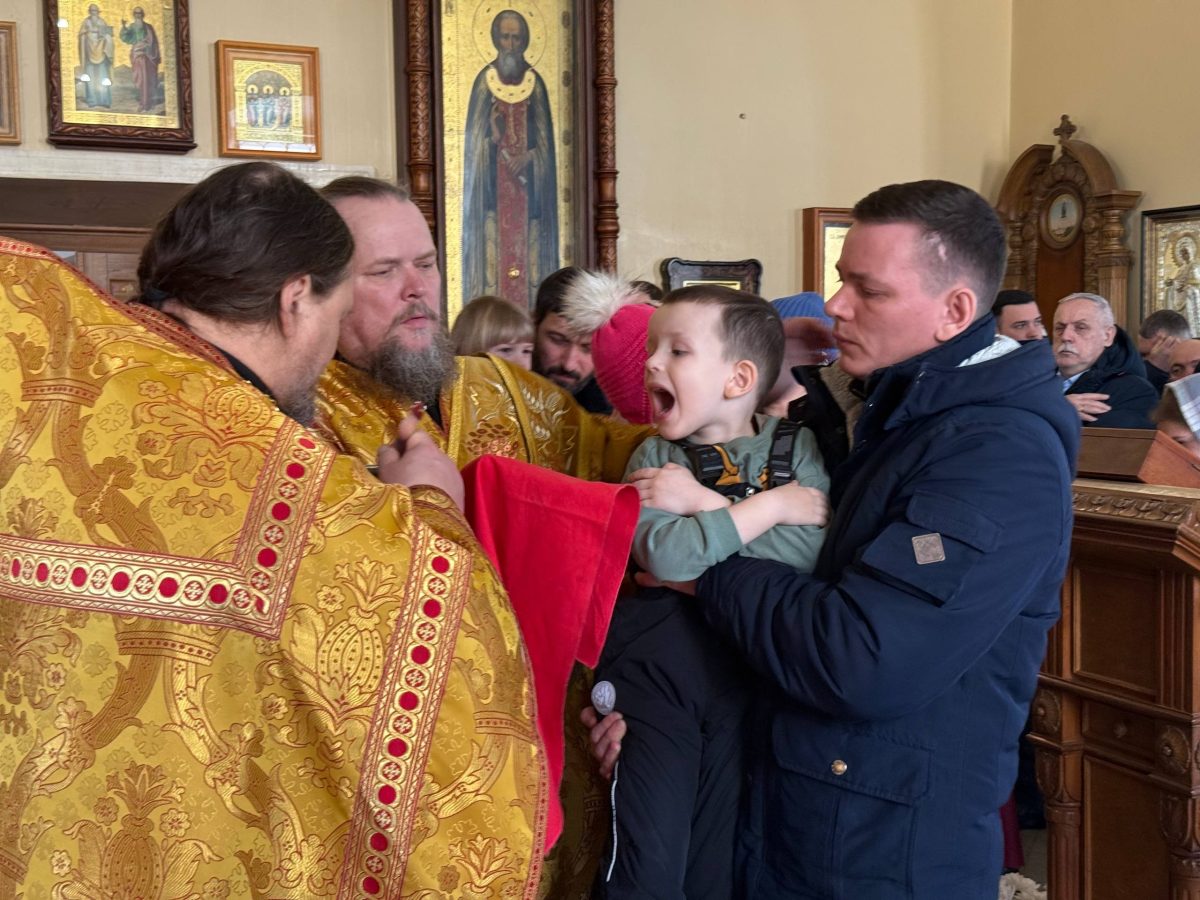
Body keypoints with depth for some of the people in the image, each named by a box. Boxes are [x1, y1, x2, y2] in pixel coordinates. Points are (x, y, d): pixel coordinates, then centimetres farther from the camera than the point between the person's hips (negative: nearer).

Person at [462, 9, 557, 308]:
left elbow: (544, 138, 6)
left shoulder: (535, 82, 7)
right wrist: (493, 135, -17)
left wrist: (526, 158, -11)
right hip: (494, 183, -1)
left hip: (527, 181, 1)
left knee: (528, 248, -2)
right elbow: (475, 137, 3)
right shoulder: (485, 80, 4)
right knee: (494, 243, -6)